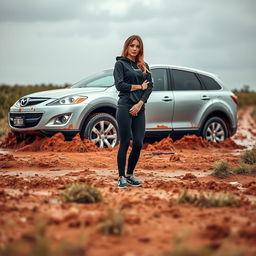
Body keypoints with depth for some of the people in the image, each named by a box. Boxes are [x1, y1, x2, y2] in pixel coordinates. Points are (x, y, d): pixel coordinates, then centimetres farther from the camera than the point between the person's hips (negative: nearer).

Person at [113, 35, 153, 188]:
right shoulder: (120, 63, 2)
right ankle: (121, 177, 3)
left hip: (139, 108, 5)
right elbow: (120, 85, -10)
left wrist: (140, 104, -7)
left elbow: (150, 86, 7)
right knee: (125, 143, -4)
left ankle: (130, 175, 16)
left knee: (138, 143, 1)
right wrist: (139, 86, -3)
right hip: (125, 107, -5)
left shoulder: (144, 66, 16)